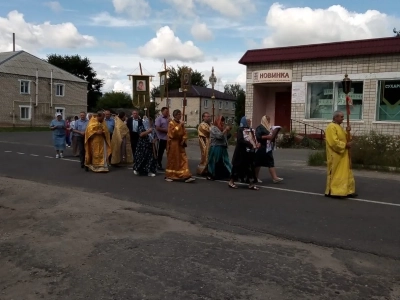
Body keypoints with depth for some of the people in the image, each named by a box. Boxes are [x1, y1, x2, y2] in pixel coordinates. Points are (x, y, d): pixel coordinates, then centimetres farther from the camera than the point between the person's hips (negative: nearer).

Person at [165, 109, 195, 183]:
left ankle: (186, 176, -6)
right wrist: (179, 126, -20)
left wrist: (183, 140, -4)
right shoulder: (171, 123, -6)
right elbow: (173, 132, -19)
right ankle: (168, 176, 15)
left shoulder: (181, 123, 12)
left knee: (183, 160, -3)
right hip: (173, 144, -5)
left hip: (180, 144, 6)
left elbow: (184, 133, 12)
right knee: (172, 160, 2)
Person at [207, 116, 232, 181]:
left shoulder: (222, 128, 14)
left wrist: (228, 132, 3)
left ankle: (220, 175, 14)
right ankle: (210, 175, 7)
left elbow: (226, 137, 17)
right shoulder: (213, 128, -6)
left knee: (222, 162, 7)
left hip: (223, 148, 7)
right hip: (215, 148, -7)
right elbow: (219, 136, -19)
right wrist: (225, 130, -14)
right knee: (214, 162, -2)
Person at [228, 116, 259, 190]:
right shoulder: (240, 129, -8)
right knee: (238, 167, 1)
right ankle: (231, 182, 15)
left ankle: (251, 184, 9)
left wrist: (256, 144, -7)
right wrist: (251, 145, -23)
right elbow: (240, 140, -20)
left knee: (250, 167, 5)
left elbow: (254, 139, 15)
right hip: (241, 152, -7)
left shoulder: (251, 130, 14)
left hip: (249, 152, 7)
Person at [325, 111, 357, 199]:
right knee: (335, 173, -4)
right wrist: (345, 145, -18)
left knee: (344, 173, 12)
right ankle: (332, 191, 4)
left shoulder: (339, 127, 16)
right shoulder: (331, 127, -15)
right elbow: (334, 142, -24)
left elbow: (345, 138, 18)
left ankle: (347, 191, 18)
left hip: (342, 155, 10)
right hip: (335, 156, -10)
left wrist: (347, 132, 0)